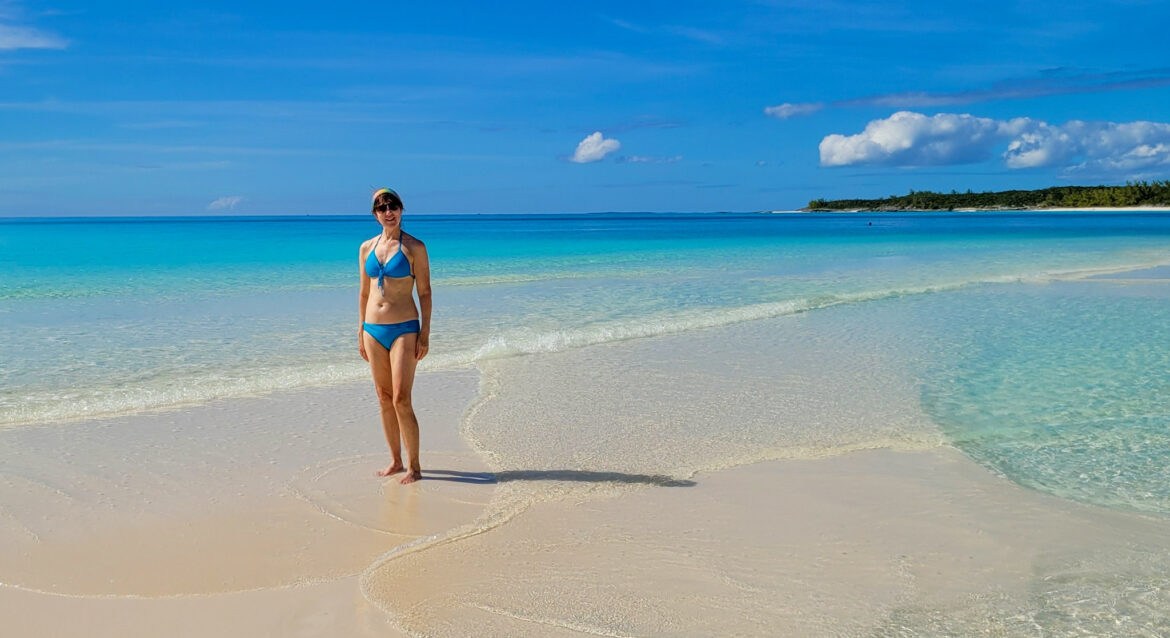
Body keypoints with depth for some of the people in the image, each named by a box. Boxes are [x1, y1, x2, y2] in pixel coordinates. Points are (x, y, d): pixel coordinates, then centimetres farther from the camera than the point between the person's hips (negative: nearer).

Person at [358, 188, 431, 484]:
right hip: (374, 330, 5)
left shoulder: (414, 247, -4)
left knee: (401, 400, -9)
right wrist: (361, 332, 13)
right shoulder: (366, 247, 9)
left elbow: (425, 293, -4)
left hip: (404, 329, -5)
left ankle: (415, 467, 3)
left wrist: (425, 334, -10)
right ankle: (396, 462, 21)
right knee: (384, 400, 9)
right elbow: (365, 292, 15)